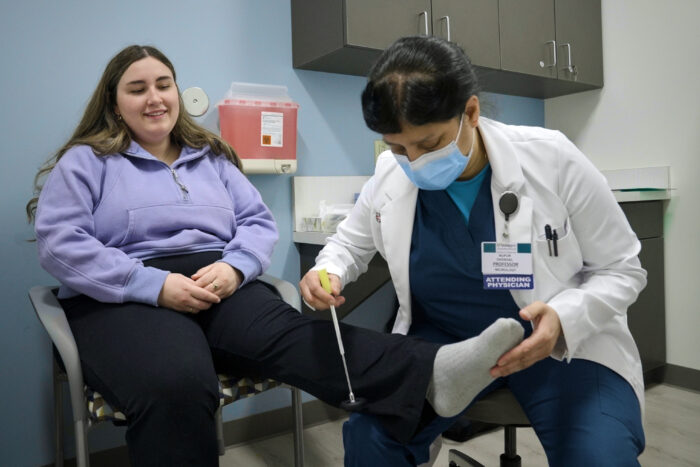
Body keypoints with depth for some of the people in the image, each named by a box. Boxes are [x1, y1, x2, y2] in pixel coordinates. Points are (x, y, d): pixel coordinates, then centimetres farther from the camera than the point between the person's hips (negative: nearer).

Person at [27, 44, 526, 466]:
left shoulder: (212, 156, 22)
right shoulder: (86, 161, 11)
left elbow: (260, 222, 14)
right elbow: (59, 243, -3)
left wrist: (233, 266, -10)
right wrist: (155, 284, -16)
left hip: (218, 288, 2)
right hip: (126, 300, -2)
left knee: (287, 330, -30)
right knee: (178, 387, -38)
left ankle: (429, 373, -52)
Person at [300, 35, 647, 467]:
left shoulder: (551, 159, -17)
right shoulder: (390, 176, -10)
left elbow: (621, 269, -7)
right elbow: (350, 242, 10)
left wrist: (565, 319, -27)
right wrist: (329, 271, -14)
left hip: (565, 342, 0)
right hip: (441, 338, 1)